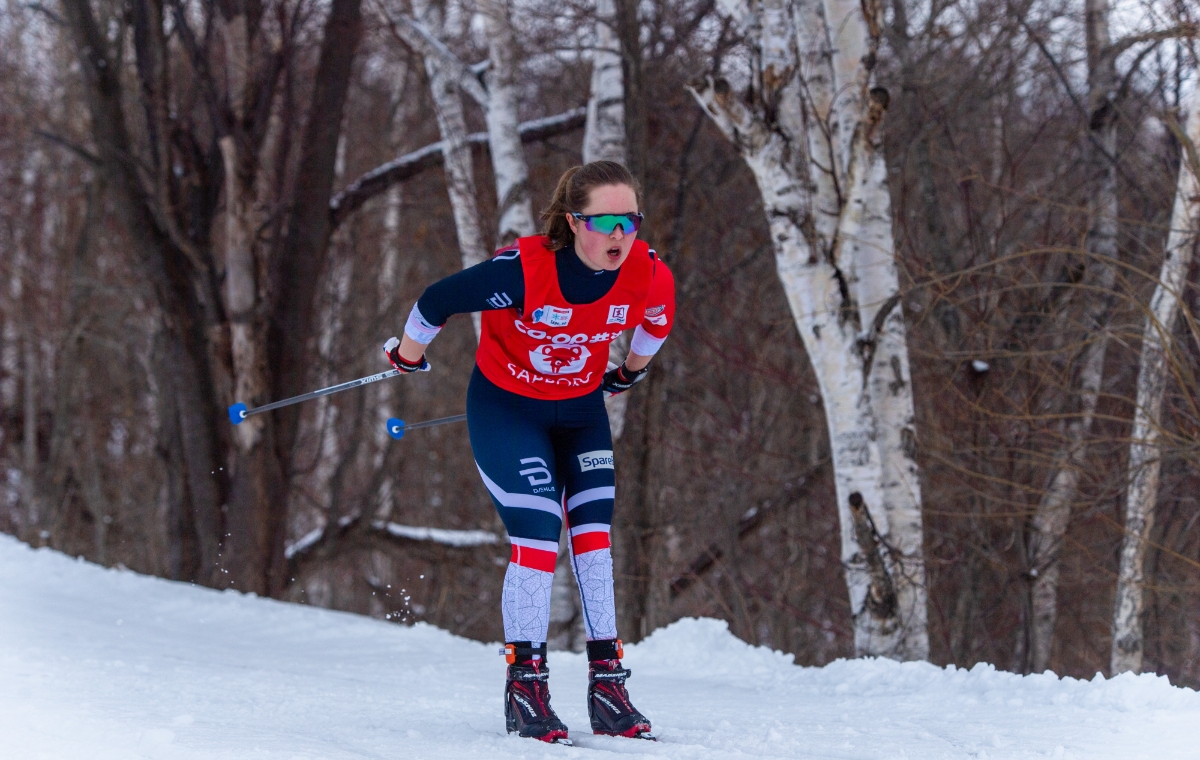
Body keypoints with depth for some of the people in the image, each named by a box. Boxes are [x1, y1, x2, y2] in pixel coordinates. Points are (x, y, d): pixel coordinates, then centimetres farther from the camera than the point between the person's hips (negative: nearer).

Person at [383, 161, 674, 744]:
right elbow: (437, 301, -16)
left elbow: (658, 318, 8)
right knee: (537, 538, -16)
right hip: (505, 408, -4)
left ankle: (607, 685, 0)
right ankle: (524, 687, -6)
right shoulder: (525, 269, -33)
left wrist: (631, 372, 22)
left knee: (594, 537, -4)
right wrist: (407, 359, 1)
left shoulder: (648, 276, -20)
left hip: (581, 411, 4)